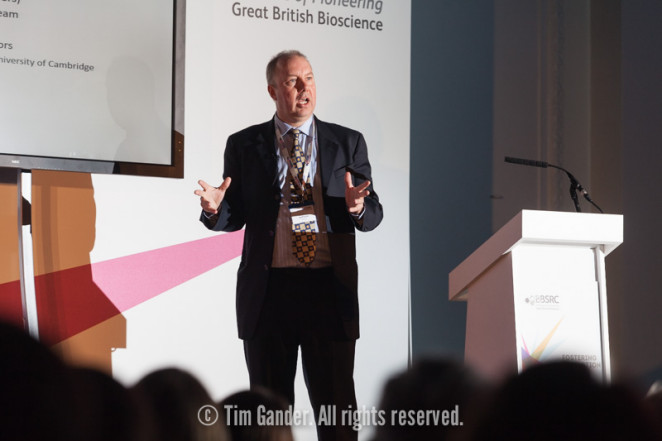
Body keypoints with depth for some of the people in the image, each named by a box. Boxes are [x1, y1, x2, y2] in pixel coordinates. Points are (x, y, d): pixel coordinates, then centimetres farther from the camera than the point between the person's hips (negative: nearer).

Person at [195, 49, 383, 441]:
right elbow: (236, 216, 8)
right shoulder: (244, 145, 8)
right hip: (268, 291, 1)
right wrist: (215, 209, -14)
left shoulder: (348, 143, 9)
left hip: (329, 291, 0)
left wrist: (357, 207, -16)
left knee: (336, 408, 0)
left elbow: (374, 214, 7)